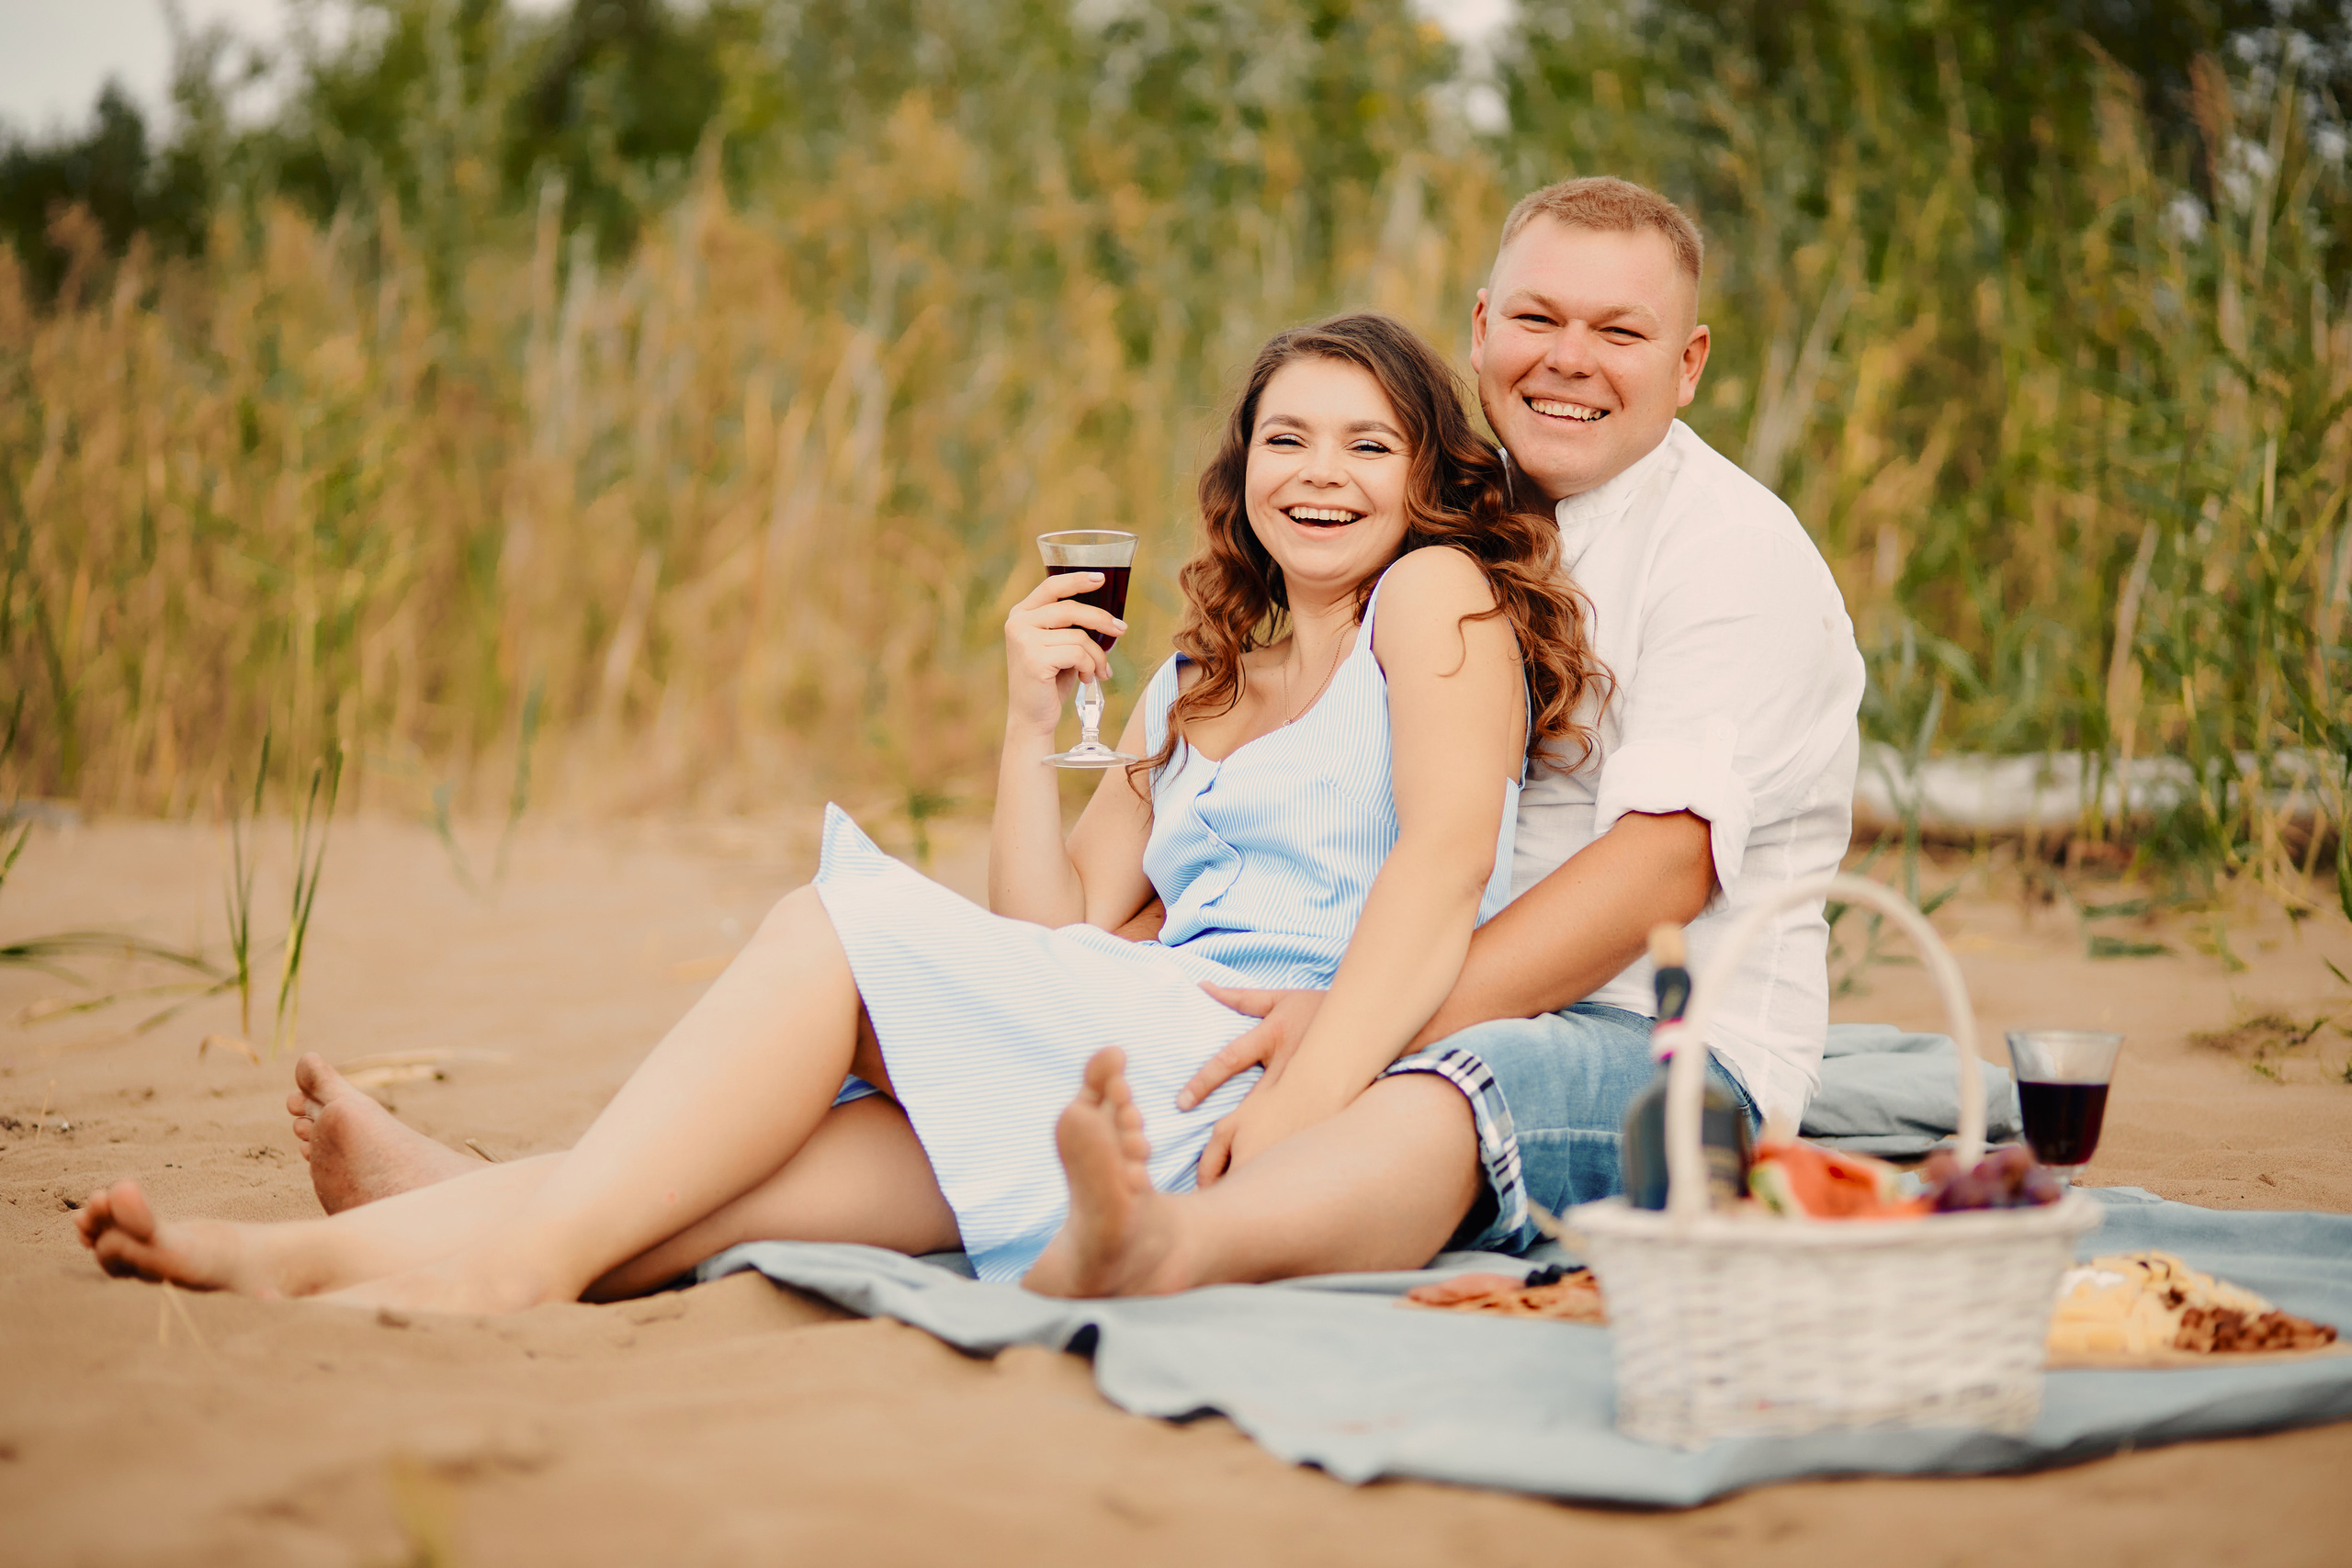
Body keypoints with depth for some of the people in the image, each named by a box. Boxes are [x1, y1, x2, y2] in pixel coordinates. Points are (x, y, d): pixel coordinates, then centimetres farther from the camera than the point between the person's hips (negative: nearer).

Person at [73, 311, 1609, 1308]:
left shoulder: (1438, 593, 11)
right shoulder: (1193, 691, 31)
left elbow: (1446, 864, -9)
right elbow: (1052, 935, 22)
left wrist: (1301, 1092, -23)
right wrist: (1034, 724, 9)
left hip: (1342, 1060, -5)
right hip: (1139, 1083, 5)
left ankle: (530, 1239, -47)